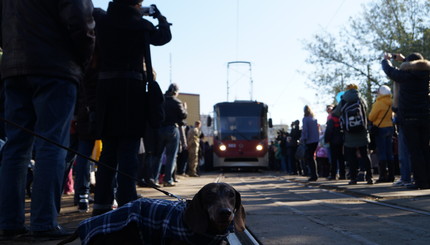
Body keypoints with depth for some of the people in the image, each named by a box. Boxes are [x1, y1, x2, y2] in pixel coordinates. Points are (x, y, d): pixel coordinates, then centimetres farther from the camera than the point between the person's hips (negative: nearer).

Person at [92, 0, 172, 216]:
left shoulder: (101, 21, 6)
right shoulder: (141, 25, 0)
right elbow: (164, 36, 18)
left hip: (104, 87, 4)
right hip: (131, 89, -4)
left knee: (108, 149, 11)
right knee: (128, 150, -3)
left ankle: (101, 204, 11)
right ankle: (126, 203, -10)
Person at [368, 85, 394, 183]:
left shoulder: (379, 103, -14)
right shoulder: (391, 103, 5)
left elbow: (371, 117, -9)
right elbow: (392, 115, 15)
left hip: (381, 128, -6)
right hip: (390, 127, 6)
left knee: (381, 153, -4)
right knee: (389, 153, 10)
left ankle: (383, 176, -5)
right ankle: (391, 175, 12)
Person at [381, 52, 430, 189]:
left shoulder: (406, 75, -10)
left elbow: (389, 70, 6)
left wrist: (386, 59, 27)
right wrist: (403, 59, 37)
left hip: (409, 118, -4)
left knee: (415, 151, -2)